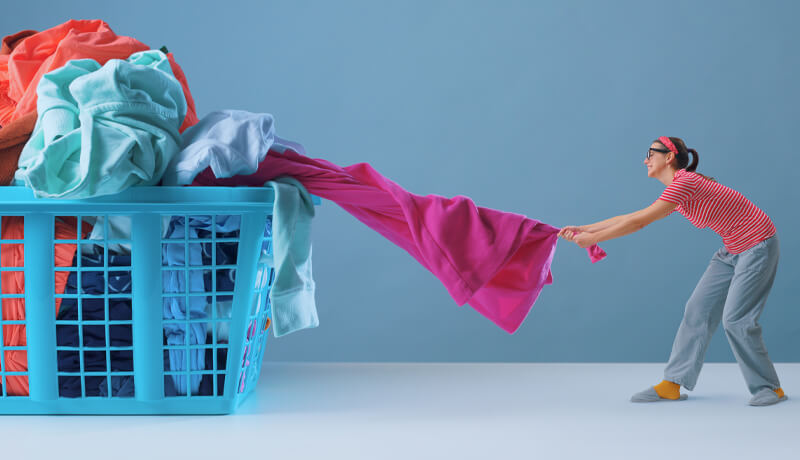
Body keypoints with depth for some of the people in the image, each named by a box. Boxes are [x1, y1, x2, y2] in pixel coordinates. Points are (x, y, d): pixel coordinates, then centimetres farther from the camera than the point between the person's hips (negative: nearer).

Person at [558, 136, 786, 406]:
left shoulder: (684, 182, -22)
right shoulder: (677, 193, 8)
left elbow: (639, 222, -21)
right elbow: (633, 218, 11)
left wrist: (592, 238, -15)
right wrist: (583, 229, 8)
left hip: (757, 247, -10)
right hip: (732, 251, 10)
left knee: (736, 319, -11)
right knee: (698, 309, 4)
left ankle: (770, 388, 4)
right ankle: (673, 384, 6)